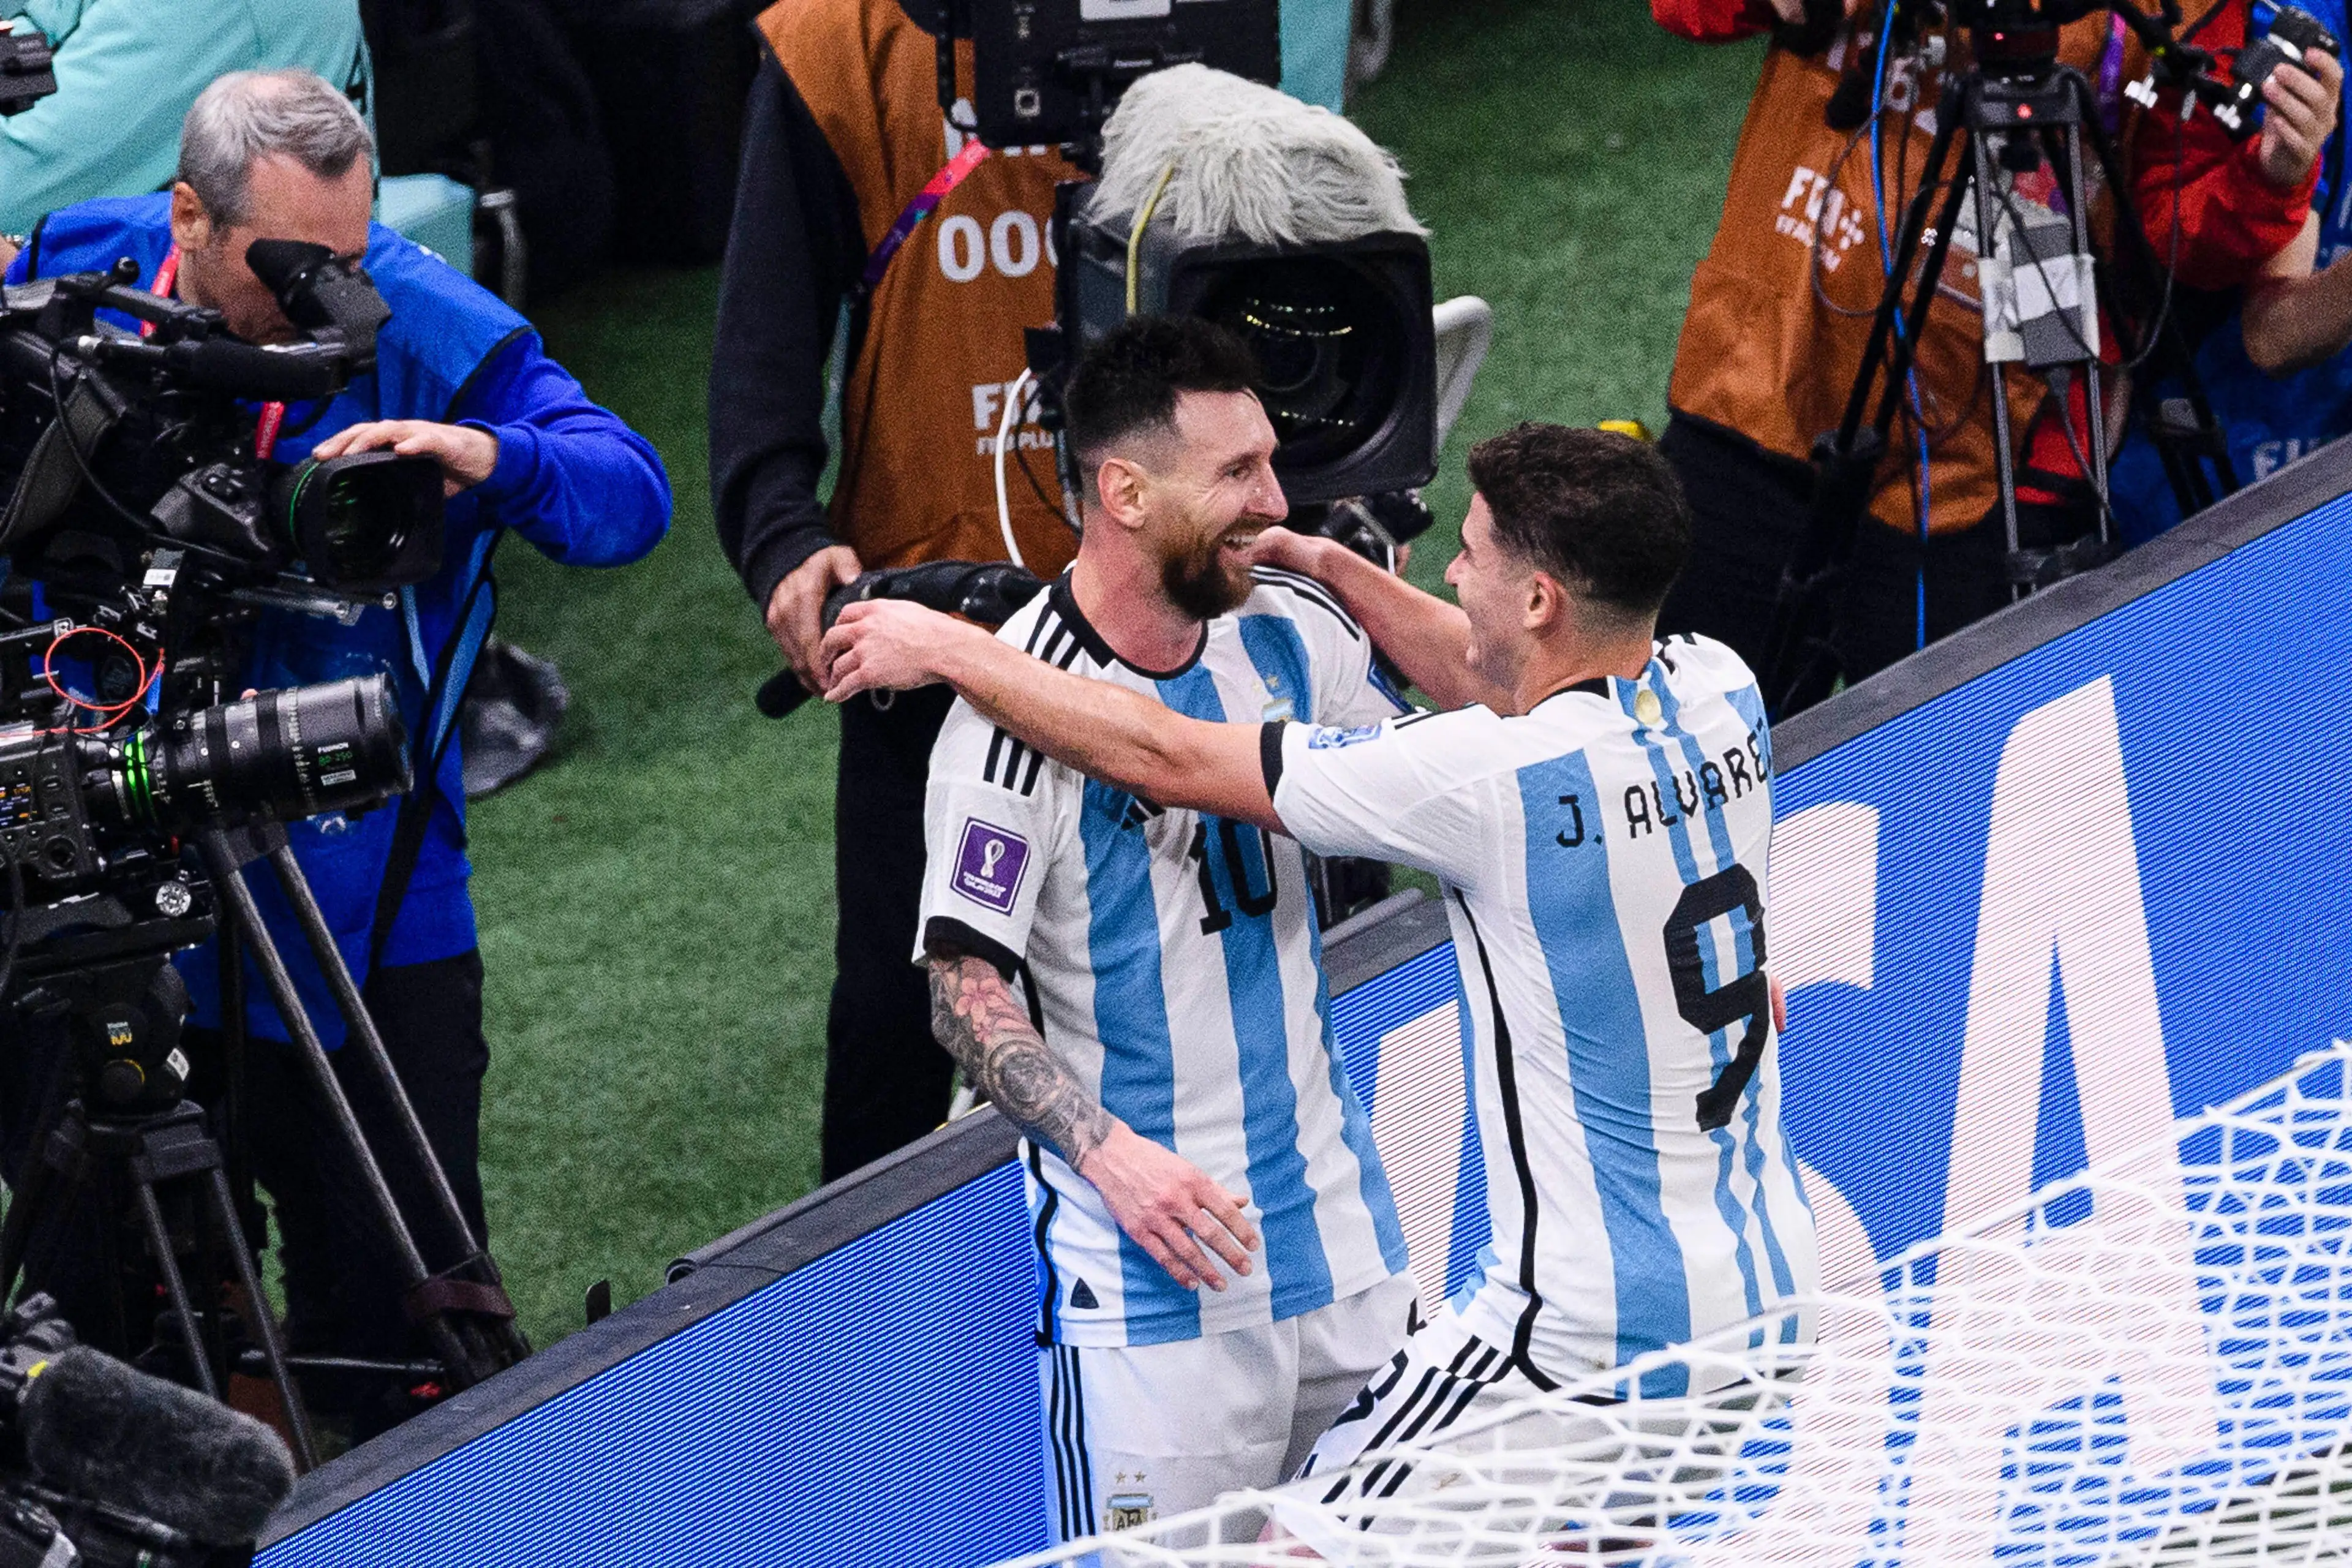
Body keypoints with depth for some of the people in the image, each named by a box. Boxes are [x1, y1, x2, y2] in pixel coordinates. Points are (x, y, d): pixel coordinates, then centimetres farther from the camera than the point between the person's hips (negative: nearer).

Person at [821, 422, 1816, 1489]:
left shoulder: (1497, 781, -21)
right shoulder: (1718, 693, -1)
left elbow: (1164, 760, -13)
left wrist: (942, 650, -1)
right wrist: (1336, 571, 21)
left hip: (1597, 1328, -8)